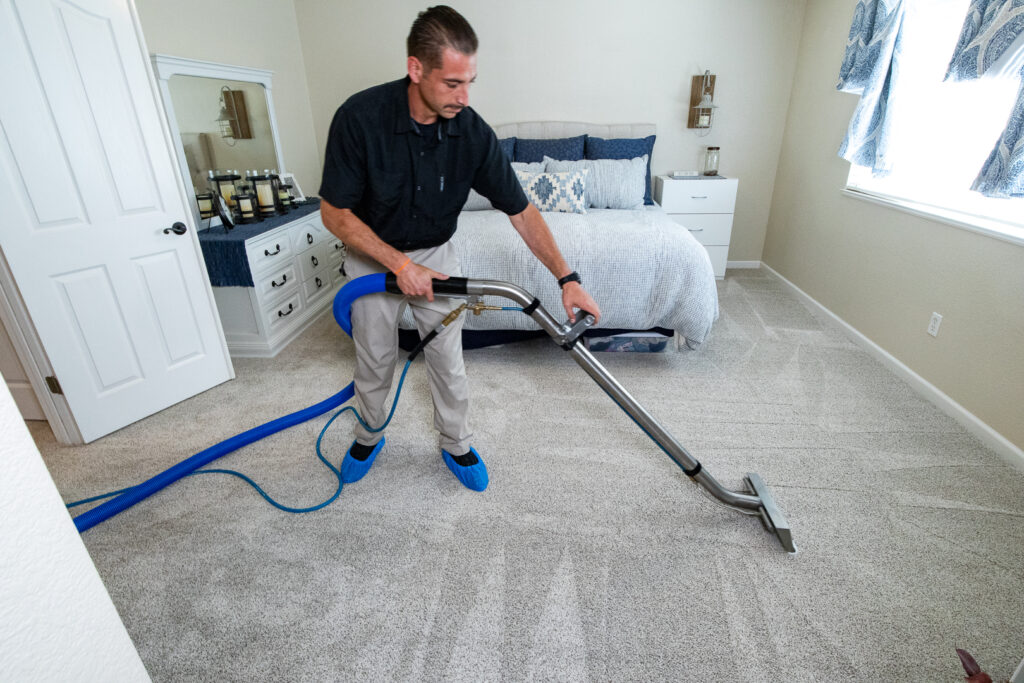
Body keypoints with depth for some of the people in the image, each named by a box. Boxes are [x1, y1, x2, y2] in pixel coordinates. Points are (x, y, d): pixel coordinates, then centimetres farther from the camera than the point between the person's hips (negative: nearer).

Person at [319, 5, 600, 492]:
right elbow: (334, 212, -19)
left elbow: (520, 210, -15)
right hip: (373, 257, -1)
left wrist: (567, 278, -20)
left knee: (449, 361, 6)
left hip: (435, 254, 2)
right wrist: (399, 263, -26)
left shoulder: (473, 132, -19)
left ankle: (456, 445, 28)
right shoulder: (360, 117, -25)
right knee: (374, 362, 11)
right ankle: (368, 437, 38)